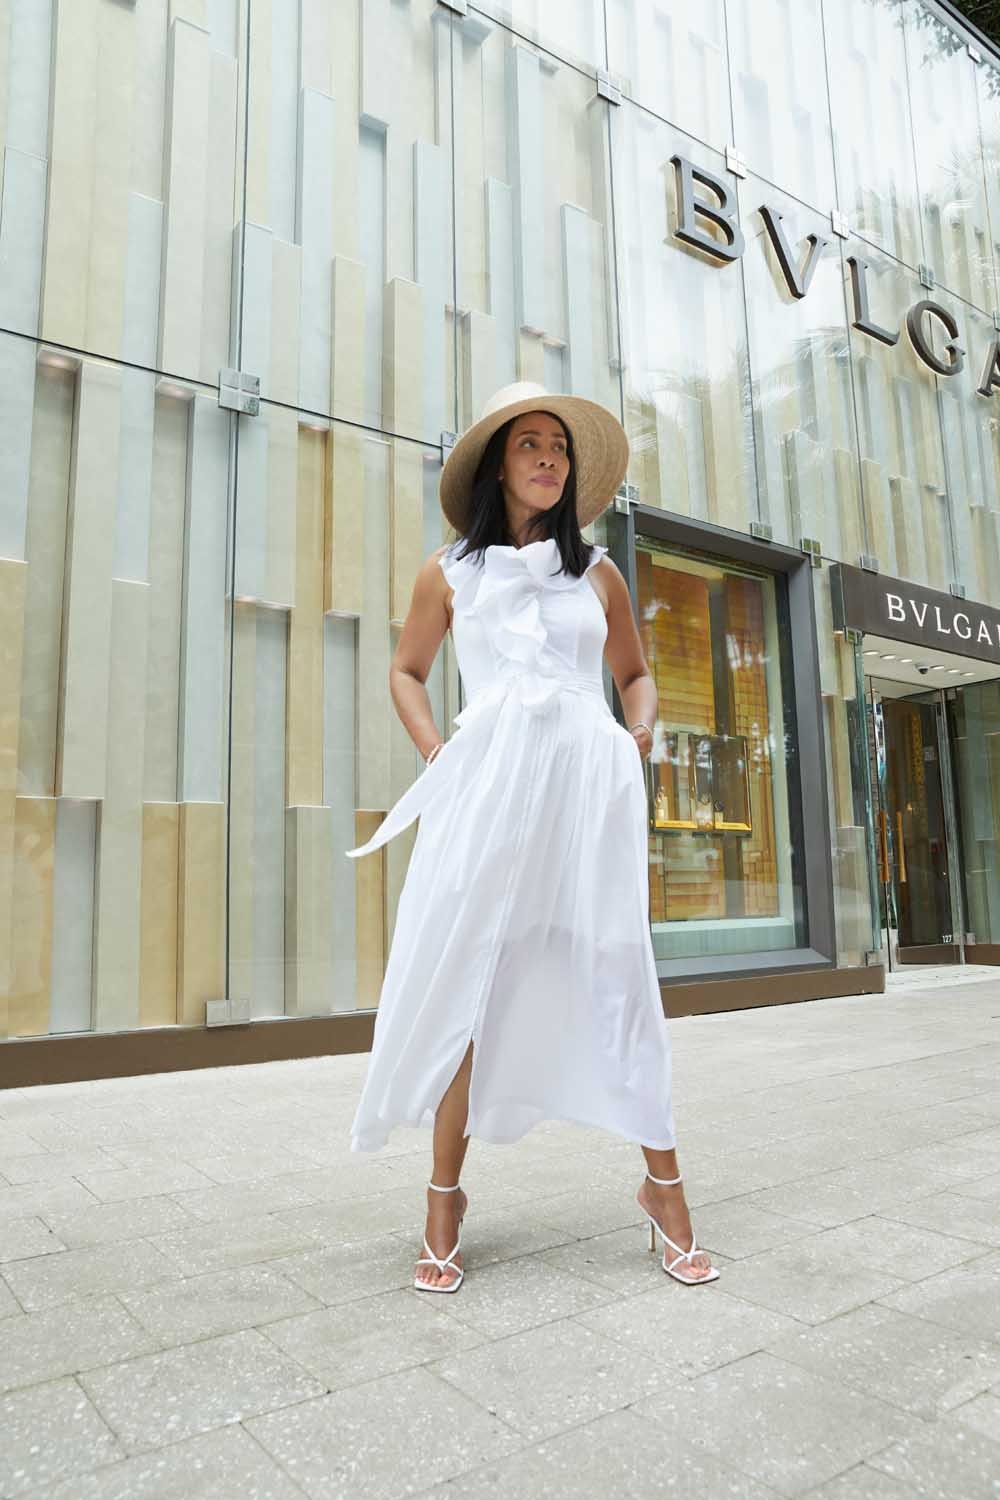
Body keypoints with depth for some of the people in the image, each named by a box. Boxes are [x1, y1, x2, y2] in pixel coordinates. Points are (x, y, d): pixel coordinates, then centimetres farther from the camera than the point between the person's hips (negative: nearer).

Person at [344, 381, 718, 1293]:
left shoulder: (597, 573, 15)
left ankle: (663, 1185, 12)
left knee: (617, 974, 0)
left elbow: (636, 673, 25)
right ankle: (445, 1198, 11)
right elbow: (407, 672, 20)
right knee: (464, 980, -2)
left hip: (588, 786, 1)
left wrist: (640, 739, 5)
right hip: (487, 787, 0)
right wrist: (437, 755, 5)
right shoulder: (451, 571, 12)